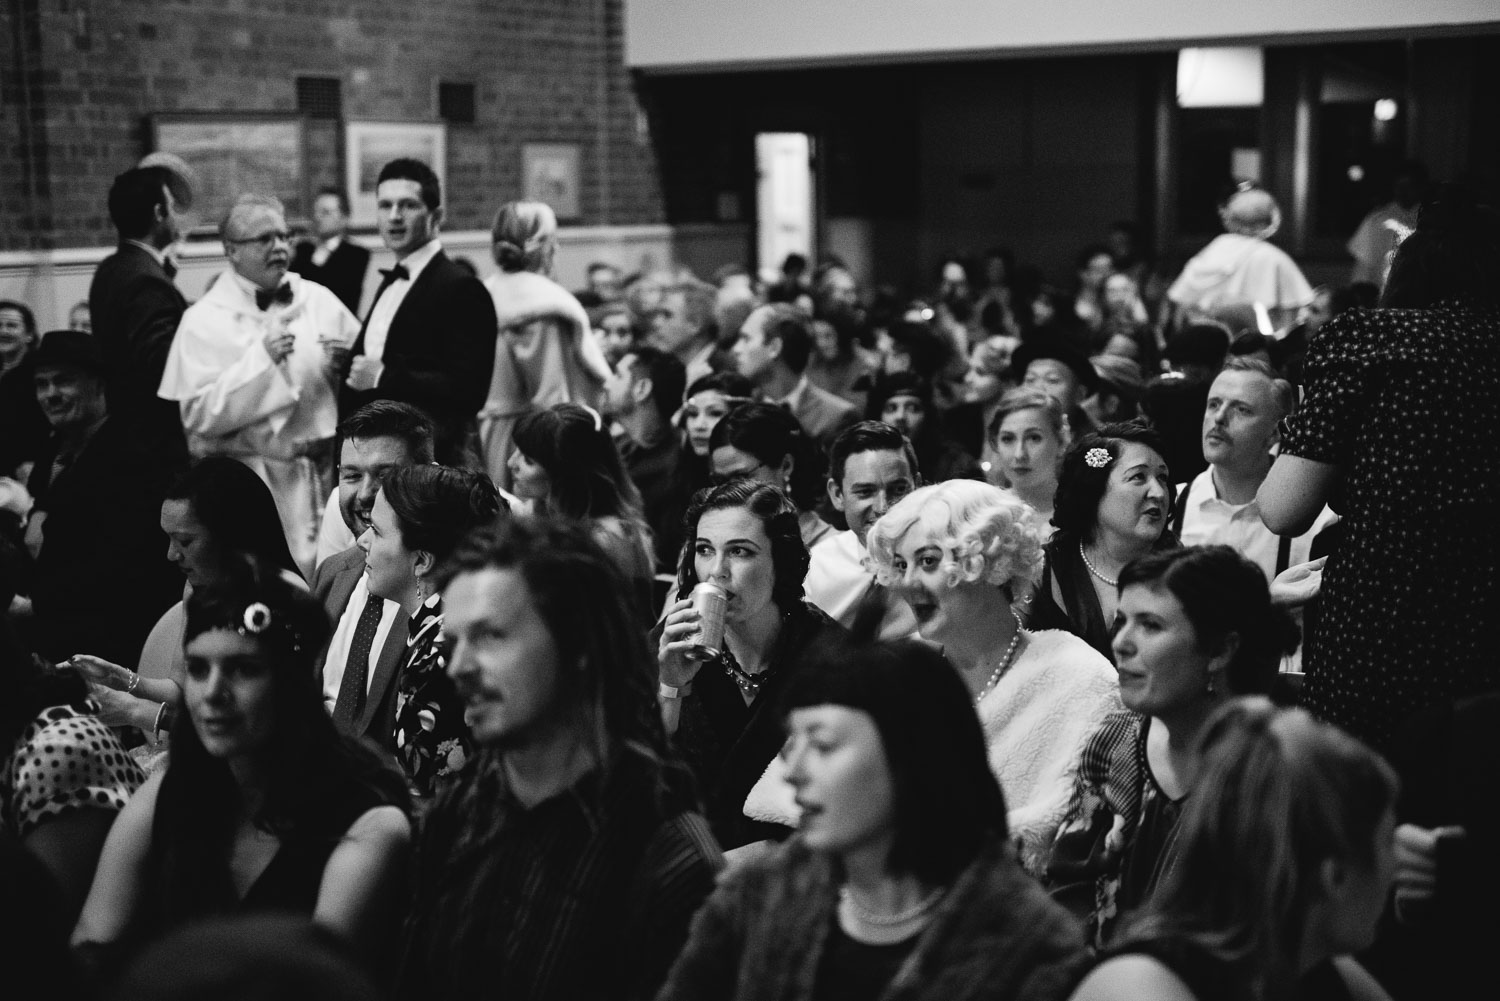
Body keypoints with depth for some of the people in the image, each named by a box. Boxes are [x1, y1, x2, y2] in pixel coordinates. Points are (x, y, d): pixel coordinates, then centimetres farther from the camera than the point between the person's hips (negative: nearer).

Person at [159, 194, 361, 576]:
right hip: (257, 482, -4)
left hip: (329, 471, 4)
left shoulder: (319, 300, 9)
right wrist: (261, 358, -17)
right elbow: (198, 416, -11)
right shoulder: (204, 321, -2)